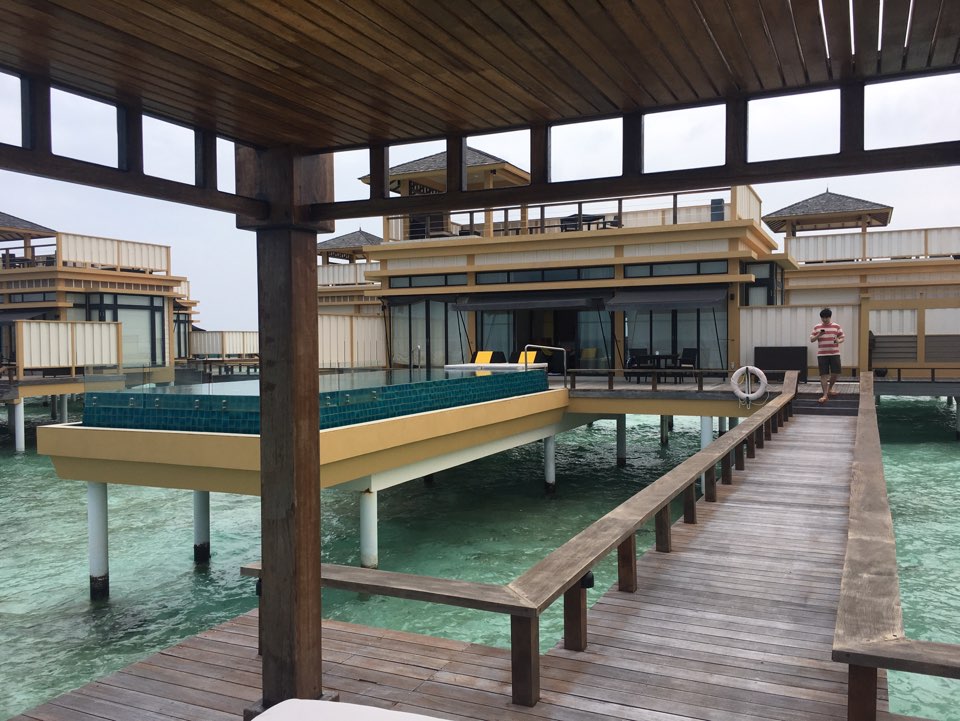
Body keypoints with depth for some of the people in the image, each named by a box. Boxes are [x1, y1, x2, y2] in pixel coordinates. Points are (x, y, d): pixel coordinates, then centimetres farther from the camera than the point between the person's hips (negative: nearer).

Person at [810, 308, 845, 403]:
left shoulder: (836, 326, 3)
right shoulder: (816, 327, 3)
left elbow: (842, 338, 7)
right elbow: (811, 339, 4)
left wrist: (838, 341, -16)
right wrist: (818, 335, -15)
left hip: (834, 354, 1)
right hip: (822, 354, -1)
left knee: (835, 373, 2)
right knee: (823, 375, -4)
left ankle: (830, 389, 29)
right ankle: (825, 395, -2)